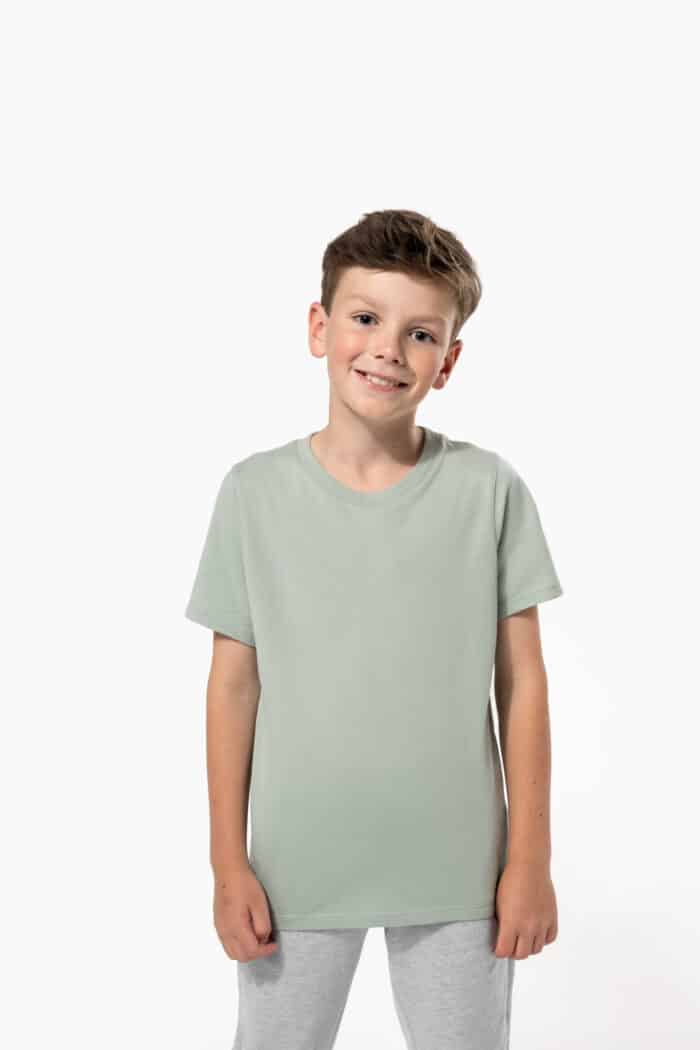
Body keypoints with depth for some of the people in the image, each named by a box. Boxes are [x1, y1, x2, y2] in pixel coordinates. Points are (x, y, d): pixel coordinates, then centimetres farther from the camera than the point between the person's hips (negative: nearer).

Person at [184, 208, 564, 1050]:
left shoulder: (489, 488, -6)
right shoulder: (254, 491, -5)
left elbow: (521, 679, -3)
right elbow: (234, 684, -1)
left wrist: (530, 859, -2)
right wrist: (228, 861, 0)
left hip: (457, 868, 0)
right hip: (297, 865, 1)